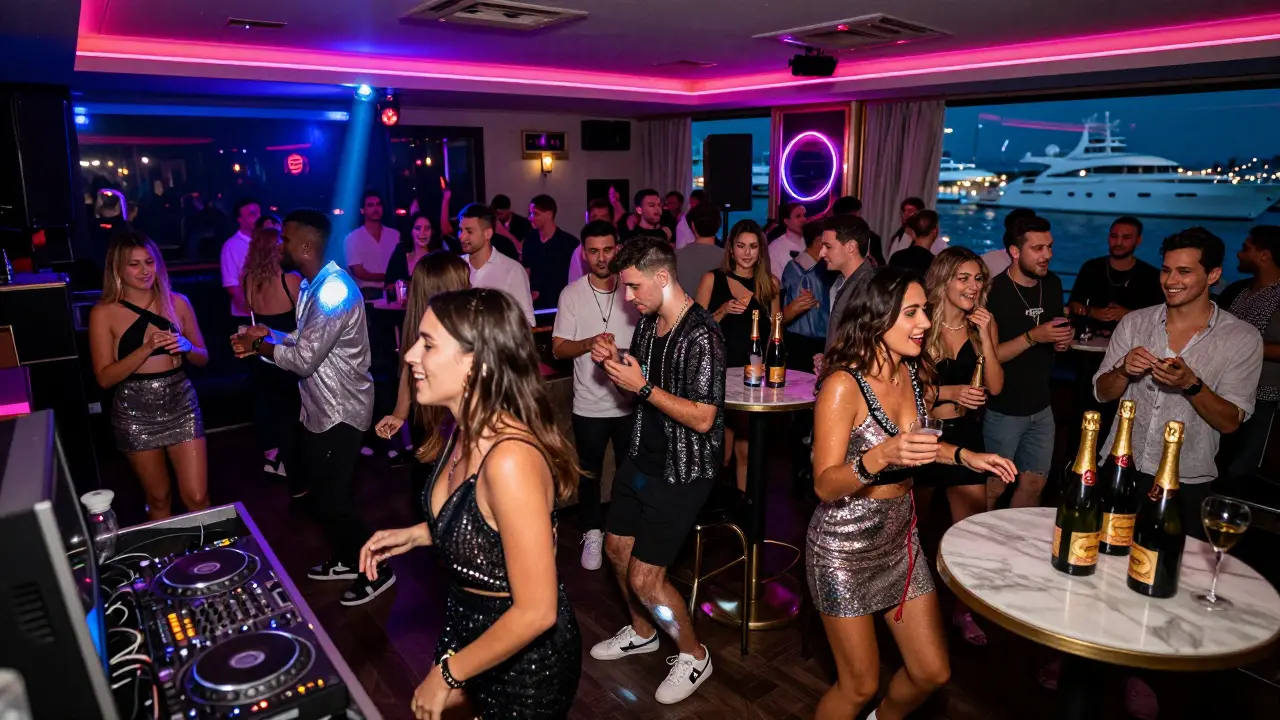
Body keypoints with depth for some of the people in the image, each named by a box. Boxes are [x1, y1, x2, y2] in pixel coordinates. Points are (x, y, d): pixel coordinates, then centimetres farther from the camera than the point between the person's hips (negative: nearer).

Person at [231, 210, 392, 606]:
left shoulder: (335, 291, -25)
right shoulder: (312, 285, 9)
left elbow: (305, 359, -25)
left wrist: (258, 346, -11)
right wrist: (269, 334, 1)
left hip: (340, 412, -10)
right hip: (320, 407, 10)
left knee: (332, 498, -1)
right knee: (320, 487, 21)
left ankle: (375, 571, 16)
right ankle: (346, 560, 39)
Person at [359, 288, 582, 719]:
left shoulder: (511, 458, -34)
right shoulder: (469, 429, -6)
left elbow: (536, 612, -29)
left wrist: (449, 672, -18)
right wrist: (416, 534, 0)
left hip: (525, 658, -7)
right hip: (471, 627, 8)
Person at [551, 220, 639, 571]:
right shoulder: (572, 294, -5)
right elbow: (558, 349, -5)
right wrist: (590, 343, -23)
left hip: (630, 401, 1)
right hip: (589, 404, 0)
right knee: (590, 473, 15)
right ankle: (593, 533, 33)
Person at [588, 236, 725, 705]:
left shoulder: (702, 335, -23)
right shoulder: (647, 322, 2)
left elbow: (702, 419, -25)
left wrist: (643, 387, -26)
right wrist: (611, 362, -4)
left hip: (682, 472, -8)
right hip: (642, 459, 9)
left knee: (644, 577, -5)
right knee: (617, 550, 20)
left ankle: (694, 656, 21)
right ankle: (642, 633, 45)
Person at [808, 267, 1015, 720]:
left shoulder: (914, 374, -1)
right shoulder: (843, 385, -23)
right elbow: (825, 485, -24)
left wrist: (964, 456, 3)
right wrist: (880, 456, -39)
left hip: (901, 539, 7)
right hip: (845, 546, -7)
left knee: (933, 673, 16)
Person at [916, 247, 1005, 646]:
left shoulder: (985, 323, -1)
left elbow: (995, 386, -6)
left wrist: (985, 336, -16)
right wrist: (948, 392, -21)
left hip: (966, 434, 3)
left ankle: (964, 610, 22)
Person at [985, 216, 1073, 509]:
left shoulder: (1053, 284, 4)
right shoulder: (993, 292, -17)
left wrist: (1063, 341, -1)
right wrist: (1033, 337, -25)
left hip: (1041, 407, 6)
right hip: (1003, 410, -6)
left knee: (1034, 485, 14)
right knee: (994, 488, 5)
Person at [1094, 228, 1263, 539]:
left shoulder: (1242, 338, -5)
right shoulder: (1134, 322, 1)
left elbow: (1231, 422, -8)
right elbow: (1102, 393, 3)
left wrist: (1191, 384, -25)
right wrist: (1124, 370, -18)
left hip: (1187, 483, -1)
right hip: (1120, 469, 2)